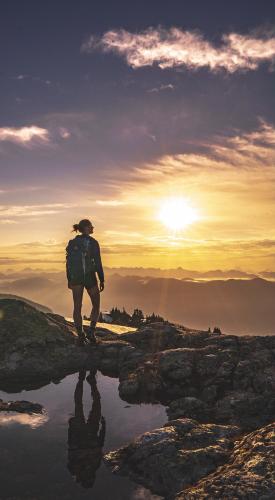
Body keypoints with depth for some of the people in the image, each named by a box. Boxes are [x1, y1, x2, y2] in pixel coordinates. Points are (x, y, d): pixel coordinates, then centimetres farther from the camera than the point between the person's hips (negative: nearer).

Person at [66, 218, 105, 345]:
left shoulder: (71, 243, 4)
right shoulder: (93, 242, -9)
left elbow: (68, 263, 6)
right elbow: (98, 263, -11)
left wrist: (69, 280, 13)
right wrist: (102, 280, -4)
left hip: (76, 278, 4)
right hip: (90, 277, -4)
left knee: (77, 307, 7)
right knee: (96, 305, 13)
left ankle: (81, 336, 6)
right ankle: (91, 331, 0)